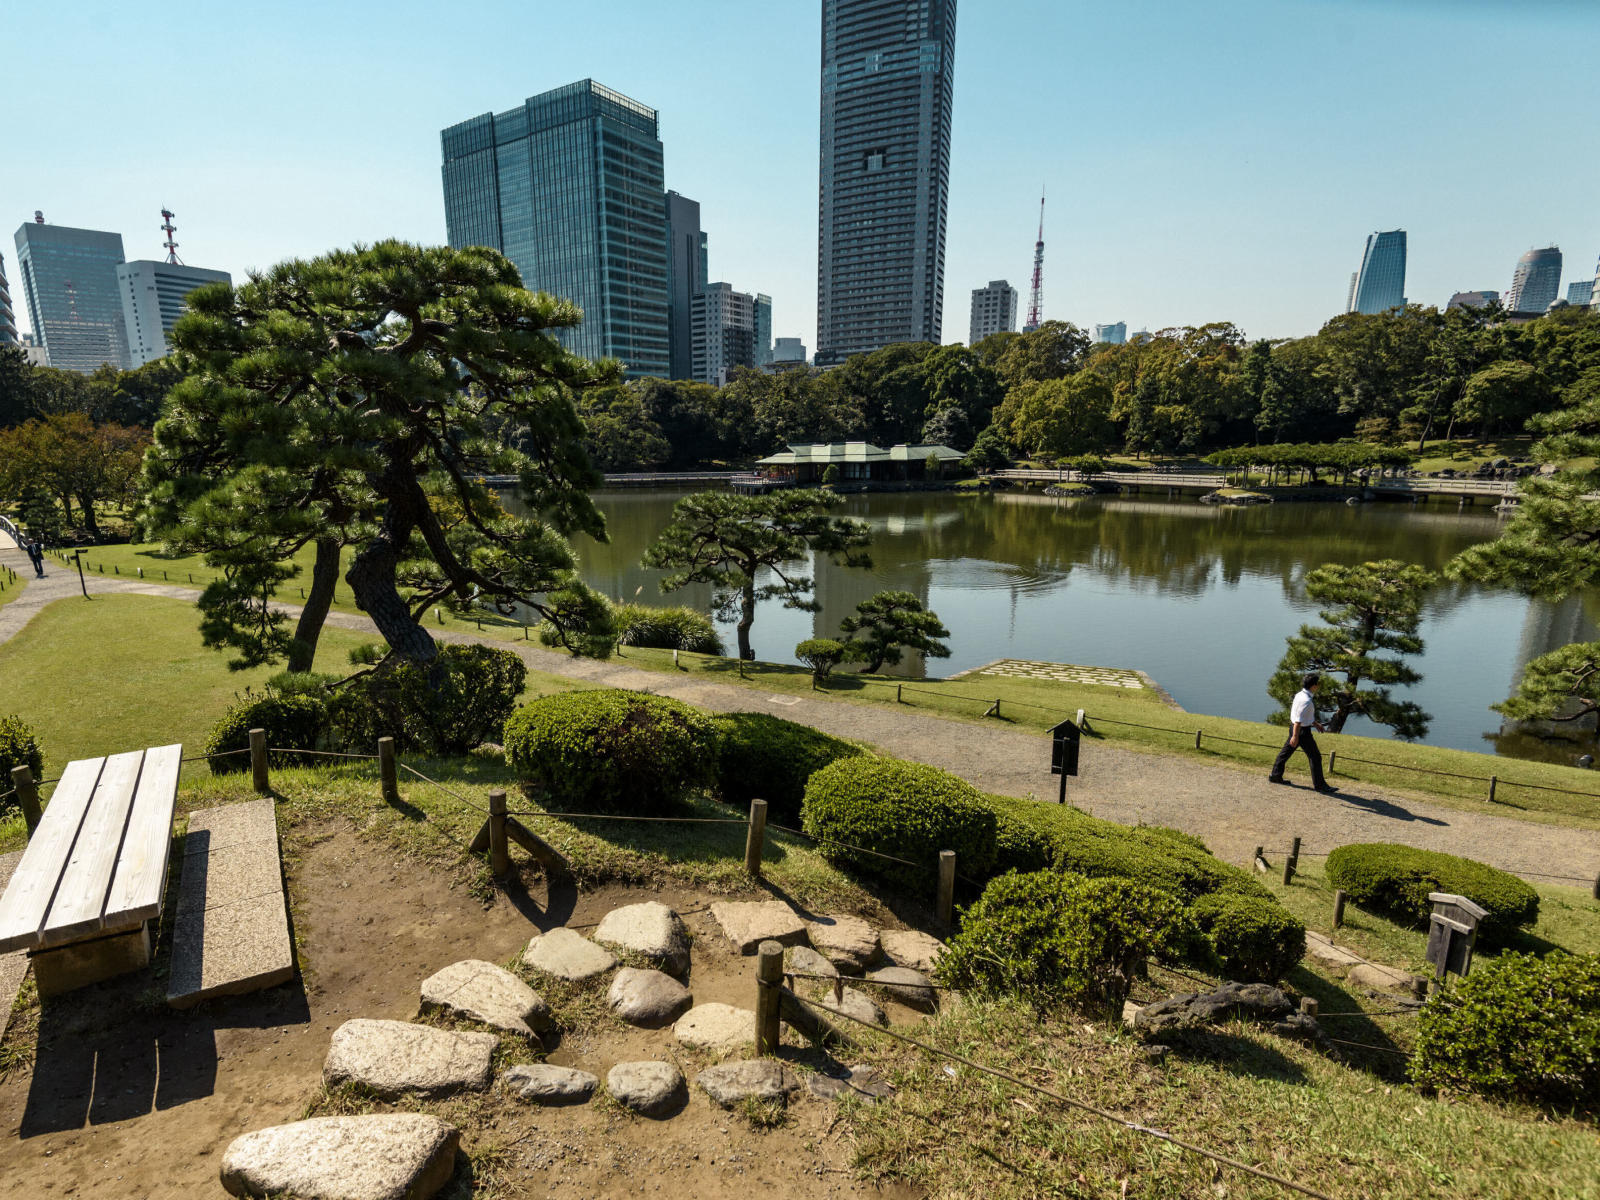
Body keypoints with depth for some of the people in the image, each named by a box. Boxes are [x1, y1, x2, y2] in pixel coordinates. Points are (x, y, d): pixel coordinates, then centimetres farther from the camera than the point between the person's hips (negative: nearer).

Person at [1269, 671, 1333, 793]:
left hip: (1294, 728, 10)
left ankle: (1275, 775, 28)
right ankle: (1319, 785, 13)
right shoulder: (1306, 701, -26)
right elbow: (1298, 720, -25)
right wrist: (1295, 736, -23)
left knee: (1286, 751, 17)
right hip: (1302, 731, -10)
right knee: (1315, 757, 3)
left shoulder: (1300, 695, 4)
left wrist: (1316, 723, 27)